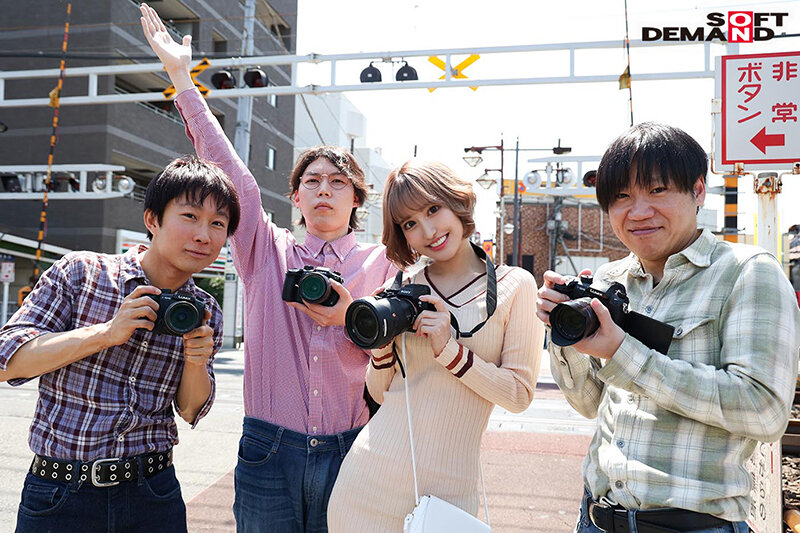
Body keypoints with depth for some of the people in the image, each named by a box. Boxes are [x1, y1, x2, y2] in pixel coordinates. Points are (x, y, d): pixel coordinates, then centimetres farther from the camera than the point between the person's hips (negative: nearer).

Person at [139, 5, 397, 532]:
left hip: (349, 453, 0)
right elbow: (232, 174, -1)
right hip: (269, 452, 0)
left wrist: (350, 319, -16)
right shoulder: (268, 252, 4)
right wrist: (182, 77, -2)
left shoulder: (380, 262, 4)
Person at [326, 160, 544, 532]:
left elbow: (519, 395, -6)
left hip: (449, 489, -2)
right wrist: (381, 346, -10)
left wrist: (449, 349, -16)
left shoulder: (515, 286, -3)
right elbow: (380, 393, 9)